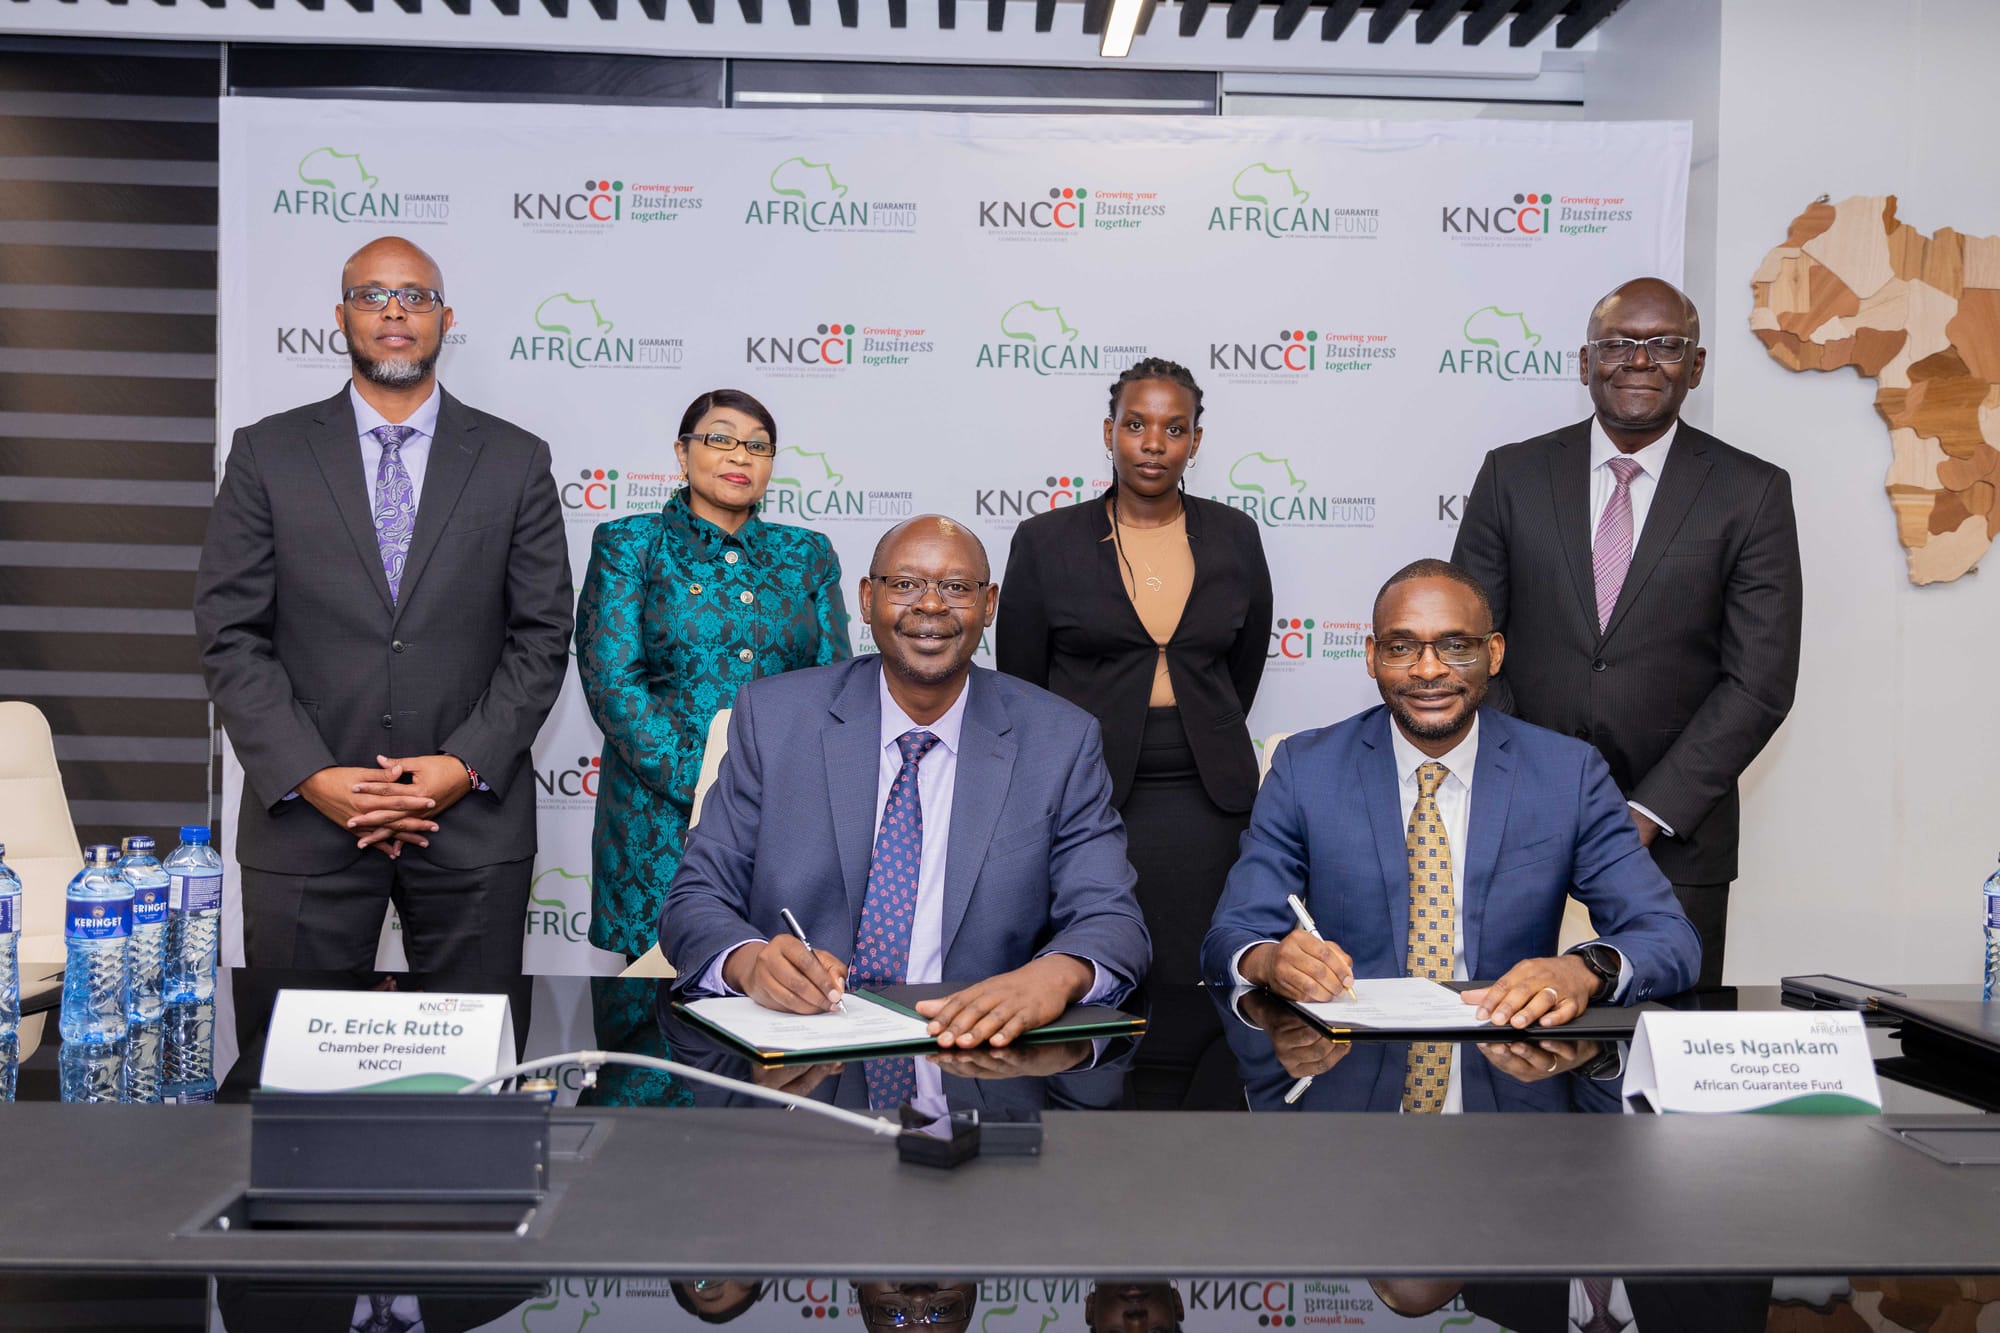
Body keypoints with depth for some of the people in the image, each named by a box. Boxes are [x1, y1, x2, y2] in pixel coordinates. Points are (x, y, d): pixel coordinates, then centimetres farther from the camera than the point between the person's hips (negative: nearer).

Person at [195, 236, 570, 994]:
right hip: (303, 819, 0)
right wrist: (309, 777, -10)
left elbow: (541, 636, 3)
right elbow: (230, 635, 1)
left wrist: (466, 765, -9)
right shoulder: (267, 454, 6)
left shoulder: (515, 461, 6)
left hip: (474, 821, 0)